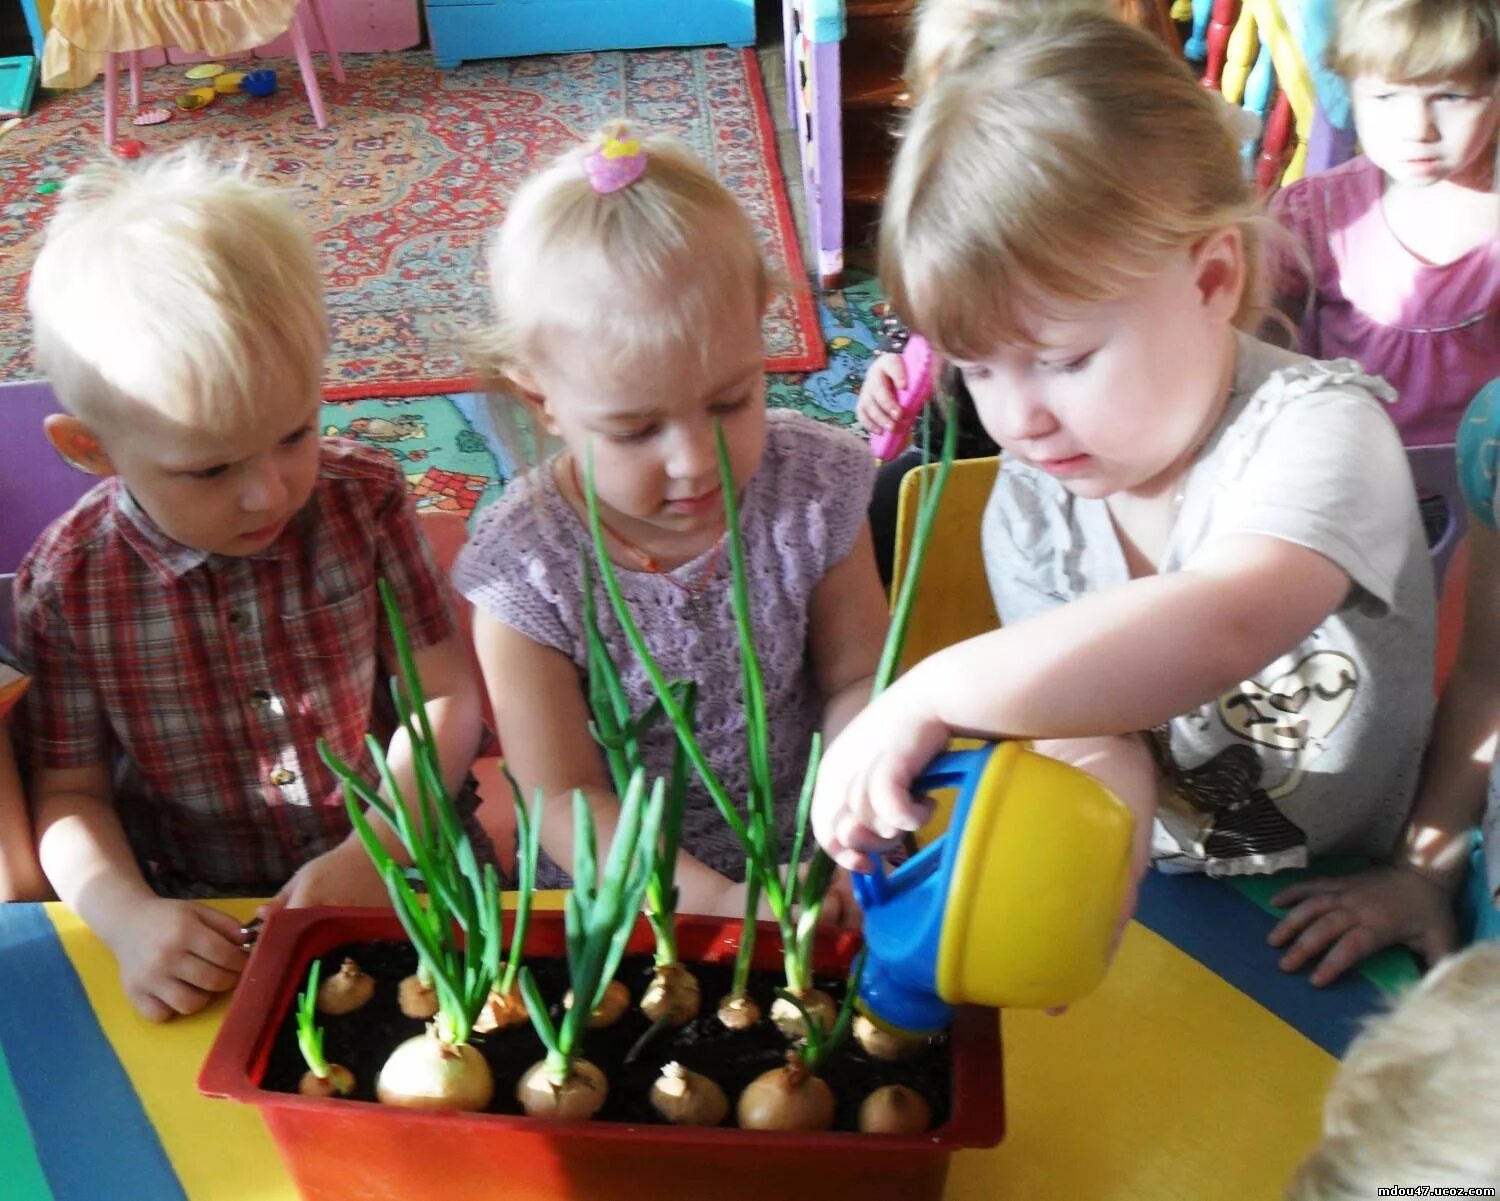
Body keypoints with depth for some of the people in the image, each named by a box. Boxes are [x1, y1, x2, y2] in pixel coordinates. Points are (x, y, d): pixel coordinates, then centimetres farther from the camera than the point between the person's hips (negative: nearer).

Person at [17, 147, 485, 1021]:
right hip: (207, 925, 1)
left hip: (401, 877, 0)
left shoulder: (366, 500, -7)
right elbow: (73, 794, -1)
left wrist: (374, 853, -17)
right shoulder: (67, 584, -8)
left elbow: (446, 696, -4)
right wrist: (126, 917, -20)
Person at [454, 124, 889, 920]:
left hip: (804, 867, 3)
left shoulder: (814, 489, -10)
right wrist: (717, 902, -27)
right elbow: (564, 800, -14)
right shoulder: (527, 573, -17)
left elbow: (855, 680, -1)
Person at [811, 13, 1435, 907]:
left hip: (1329, 914, -3)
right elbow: (1084, 729, -4)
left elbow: (1221, 626, -38)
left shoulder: (1314, 428, -19)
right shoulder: (1031, 507, -2)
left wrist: (930, 694, -36)